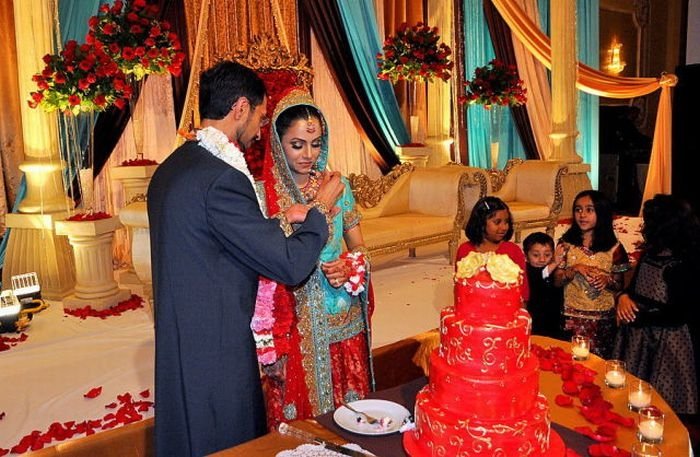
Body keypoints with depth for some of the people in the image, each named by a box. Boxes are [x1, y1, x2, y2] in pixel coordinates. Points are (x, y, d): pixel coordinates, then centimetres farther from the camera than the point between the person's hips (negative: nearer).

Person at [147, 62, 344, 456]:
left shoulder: (173, 167, 6)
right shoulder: (221, 177, -24)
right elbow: (290, 266, -21)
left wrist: (279, 222, 10)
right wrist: (321, 209, -5)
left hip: (181, 342, 9)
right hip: (215, 348, -9)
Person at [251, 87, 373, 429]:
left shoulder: (338, 186, 2)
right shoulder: (262, 194, -8)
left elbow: (359, 247, 8)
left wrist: (350, 268, -11)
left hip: (342, 323, 3)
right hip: (292, 326, -3)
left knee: (348, 412, 14)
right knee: (298, 415, 10)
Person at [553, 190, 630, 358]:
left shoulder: (613, 247, -3)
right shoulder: (567, 244, -2)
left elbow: (619, 285, 4)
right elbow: (556, 281, -2)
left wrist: (607, 280, -17)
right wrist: (574, 269, -19)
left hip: (603, 318, 0)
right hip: (572, 316, 0)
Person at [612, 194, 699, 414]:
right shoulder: (649, 253, 3)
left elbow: (678, 314, -19)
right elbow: (633, 287, 14)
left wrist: (637, 315, -18)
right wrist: (623, 297, -8)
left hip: (665, 344, -7)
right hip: (636, 337, 7)